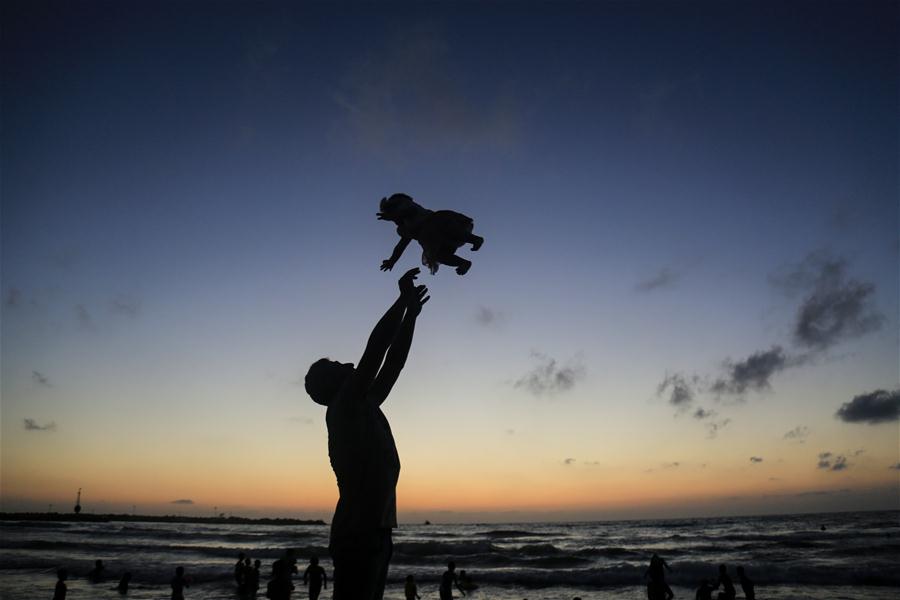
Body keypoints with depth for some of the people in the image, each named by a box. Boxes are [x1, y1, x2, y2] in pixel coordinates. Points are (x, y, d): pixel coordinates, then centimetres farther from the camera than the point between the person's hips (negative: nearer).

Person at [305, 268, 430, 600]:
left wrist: (411, 312, 18)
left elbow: (393, 363, 18)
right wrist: (403, 299, -5)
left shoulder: (363, 408, 17)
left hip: (372, 532, 9)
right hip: (357, 534, -9)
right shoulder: (342, 409, -7)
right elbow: (375, 348, -12)